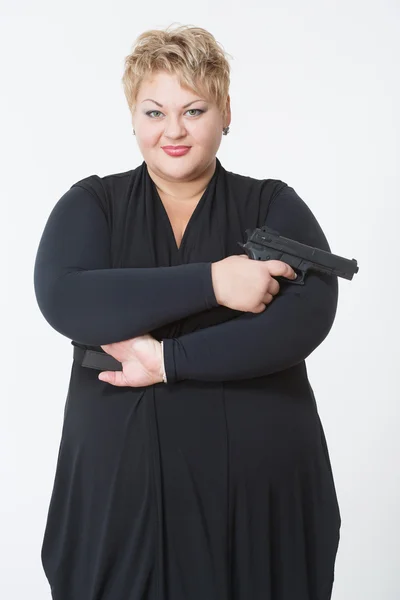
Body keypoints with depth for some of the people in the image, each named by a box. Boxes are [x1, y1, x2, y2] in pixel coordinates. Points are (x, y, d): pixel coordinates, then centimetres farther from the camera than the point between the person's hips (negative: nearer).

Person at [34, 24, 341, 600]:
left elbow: (308, 313, -14)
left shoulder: (273, 206, 3)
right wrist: (211, 283, -19)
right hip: (119, 483, 1)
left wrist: (167, 360, -18)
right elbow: (63, 300, -14)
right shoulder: (92, 204, 4)